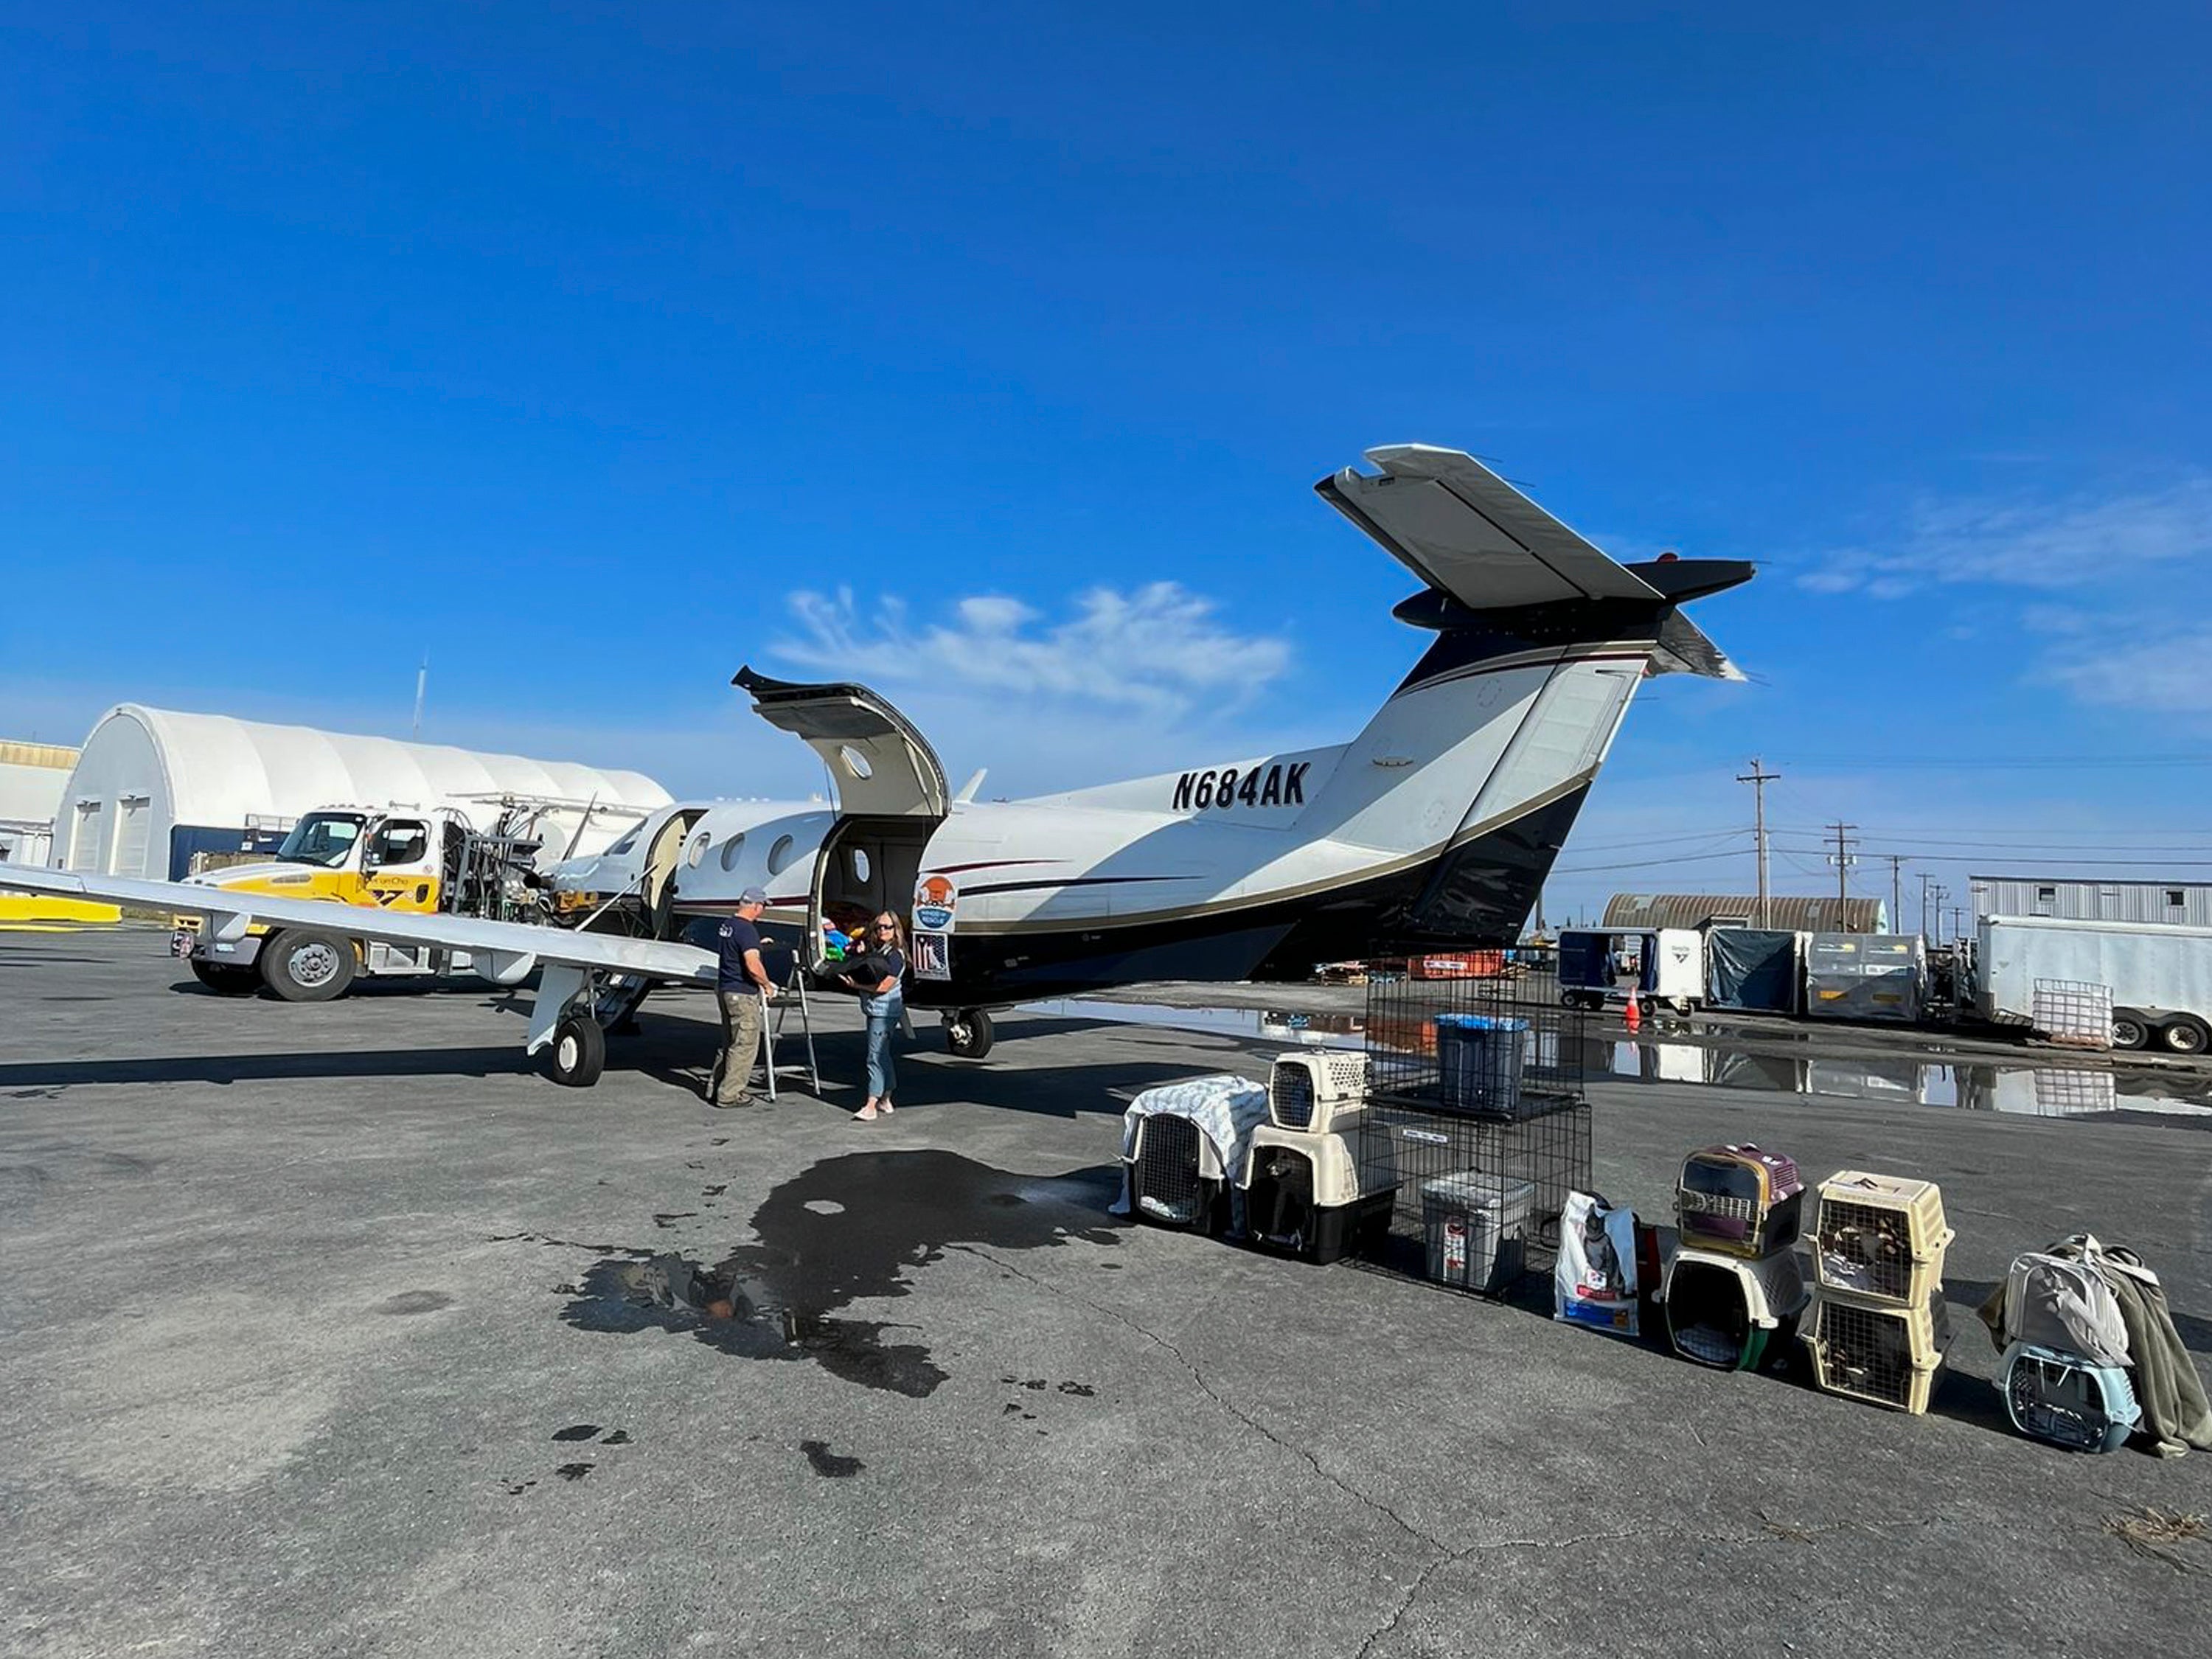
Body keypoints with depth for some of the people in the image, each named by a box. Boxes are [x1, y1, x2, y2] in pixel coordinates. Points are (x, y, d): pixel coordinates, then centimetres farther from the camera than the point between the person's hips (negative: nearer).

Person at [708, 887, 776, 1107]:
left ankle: (714, 1087, 25)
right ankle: (729, 1095, 3)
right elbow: (753, 966, -26)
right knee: (745, 1045, -1)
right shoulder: (747, 930, -19)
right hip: (743, 994, -9)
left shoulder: (725, 926, 10)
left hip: (724, 988, 9)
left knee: (729, 1043, 19)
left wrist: (758, 944, 28)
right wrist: (767, 986, -11)